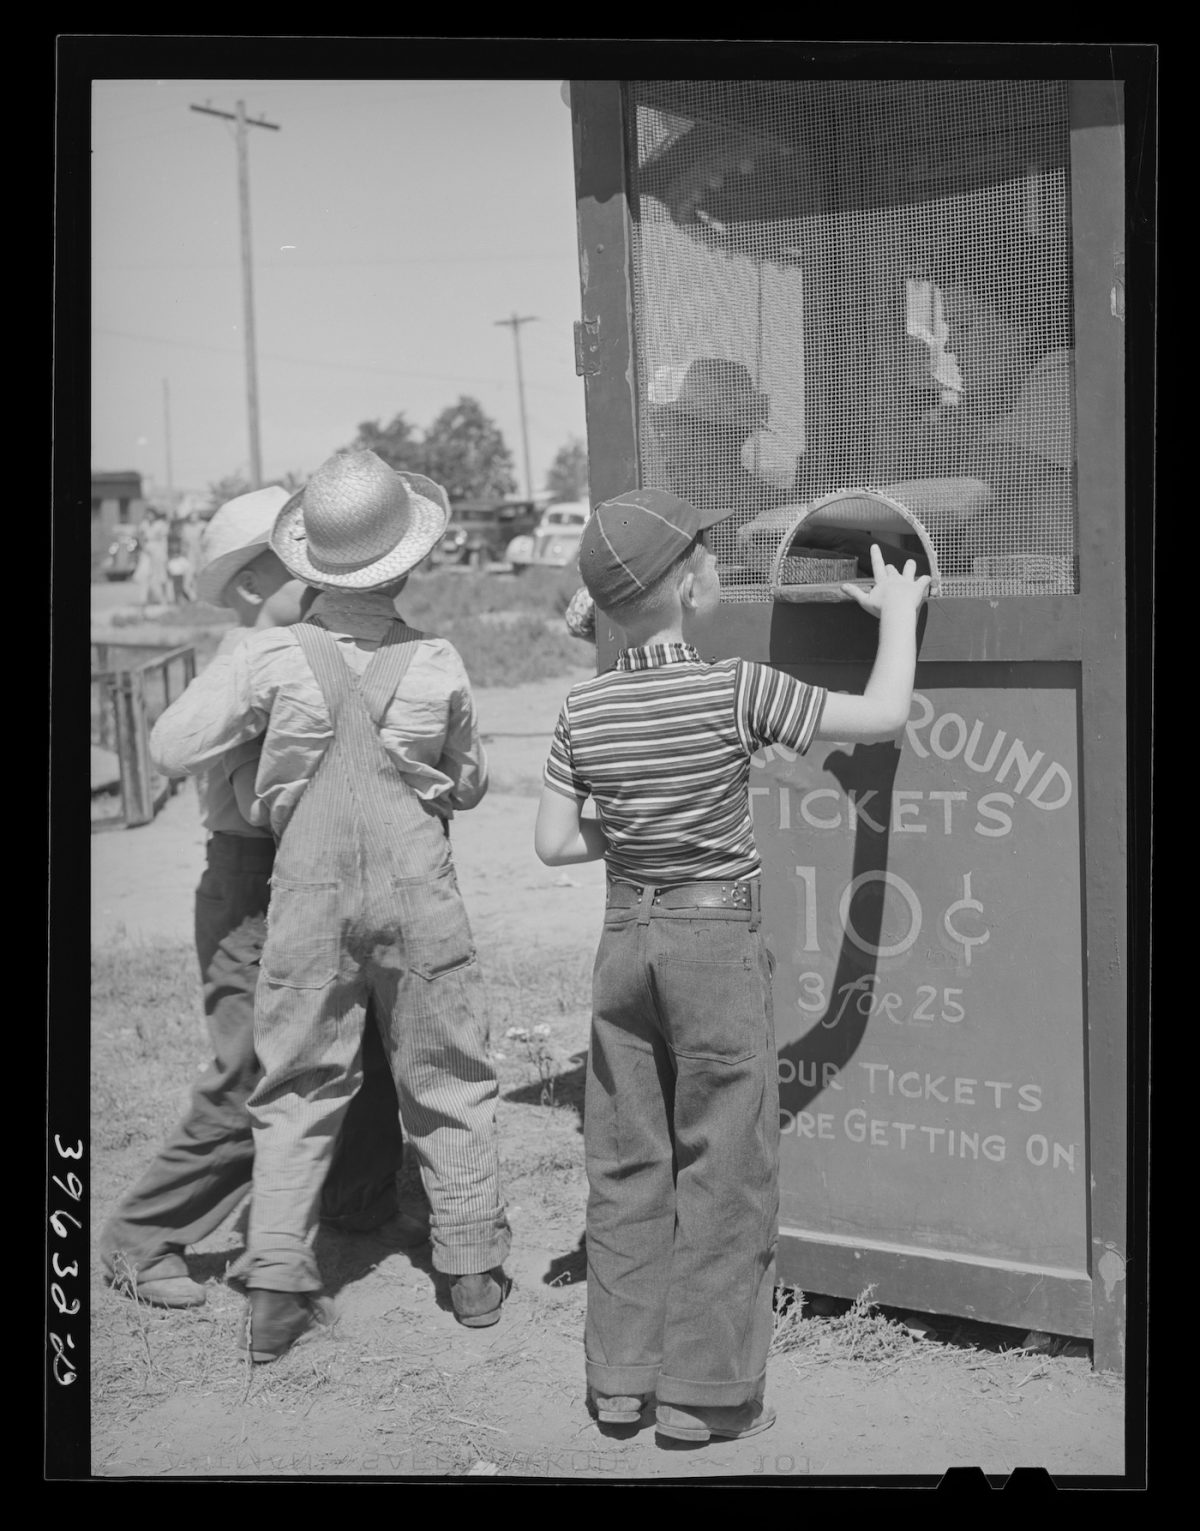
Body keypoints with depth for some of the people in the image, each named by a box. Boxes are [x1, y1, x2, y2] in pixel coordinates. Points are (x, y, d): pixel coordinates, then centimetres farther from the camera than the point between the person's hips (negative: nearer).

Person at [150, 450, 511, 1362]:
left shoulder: (273, 658, -10)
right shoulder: (438, 666, -7)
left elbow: (173, 747, -3)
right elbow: (469, 786, 7)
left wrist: (231, 664, 8)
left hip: (309, 893, 0)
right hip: (419, 889, 0)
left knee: (298, 1088, 11)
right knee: (446, 1081, 14)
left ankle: (276, 1285, 8)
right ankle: (473, 1268, 23)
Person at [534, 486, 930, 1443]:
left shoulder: (584, 709, 0)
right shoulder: (736, 690, -14)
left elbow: (554, 843, 2)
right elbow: (885, 717, -9)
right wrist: (899, 611, 5)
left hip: (626, 936, 5)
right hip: (718, 941, -5)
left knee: (627, 1161, 13)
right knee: (723, 1167, 6)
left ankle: (621, 1376, 21)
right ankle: (705, 1391, 12)